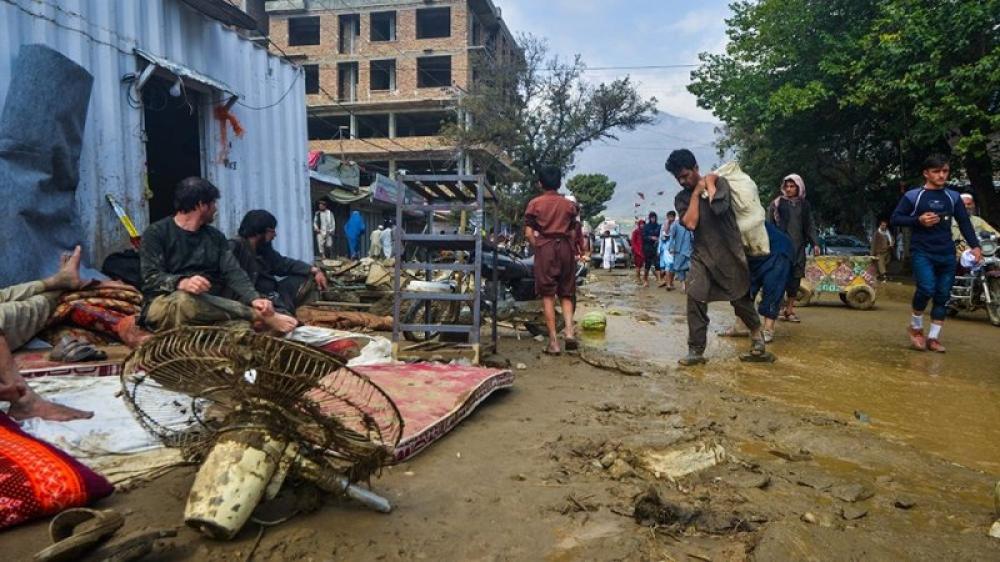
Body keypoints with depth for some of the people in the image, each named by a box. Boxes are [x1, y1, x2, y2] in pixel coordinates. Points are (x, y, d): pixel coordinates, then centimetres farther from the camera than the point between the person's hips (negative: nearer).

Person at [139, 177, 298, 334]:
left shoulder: (216, 237, 15)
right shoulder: (156, 233, 0)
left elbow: (234, 273, 1)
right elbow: (151, 277, -12)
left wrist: (254, 299, -21)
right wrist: (182, 283, -35)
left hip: (207, 307, 7)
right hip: (163, 306, -7)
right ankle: (262, 316, -34)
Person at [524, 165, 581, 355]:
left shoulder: (534, 204, 2)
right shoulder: (569, 204, 8)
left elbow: (528, 233, -5)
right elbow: (573, 233, 6)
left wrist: (537, 247, 8)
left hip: (545, 248, -2)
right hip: (566, 248, 2)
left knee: (548, 295, 1)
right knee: (566, 294, 12)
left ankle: (553, 341, -2)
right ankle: (569, 330, -8)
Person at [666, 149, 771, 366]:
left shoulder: (719, 182, -1)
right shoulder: (681, 198, 7)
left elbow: (717, 207, -20)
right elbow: (690, 223, -10)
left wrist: (709, 186, -6)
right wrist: (696, 193, -5)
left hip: (730, 253, -2)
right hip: (702, 255, 2)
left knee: (741, 300, 6)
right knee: (695, 299, -13)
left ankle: (757, 335, 32)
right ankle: (696, 350, -7)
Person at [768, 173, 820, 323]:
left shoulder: (804, 205, 13)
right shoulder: (777, 203, 3)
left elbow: (810, 225, 14)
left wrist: (815, 243, 4)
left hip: (798, 247, 3)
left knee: (795, 278, 3)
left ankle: (789, 309, 10)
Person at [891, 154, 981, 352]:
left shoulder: (953, 197, 10)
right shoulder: (913, 196, -1)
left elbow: (964, 223, 9)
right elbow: (895, 218, 0)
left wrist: (975, 245, -3)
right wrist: (918, 220, -16)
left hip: (947, 254, 4)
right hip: (922, 252, -4)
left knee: (943, 295, 4)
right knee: (927, 289, -21)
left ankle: (933, 338, 14)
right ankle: (915, 327, 3)